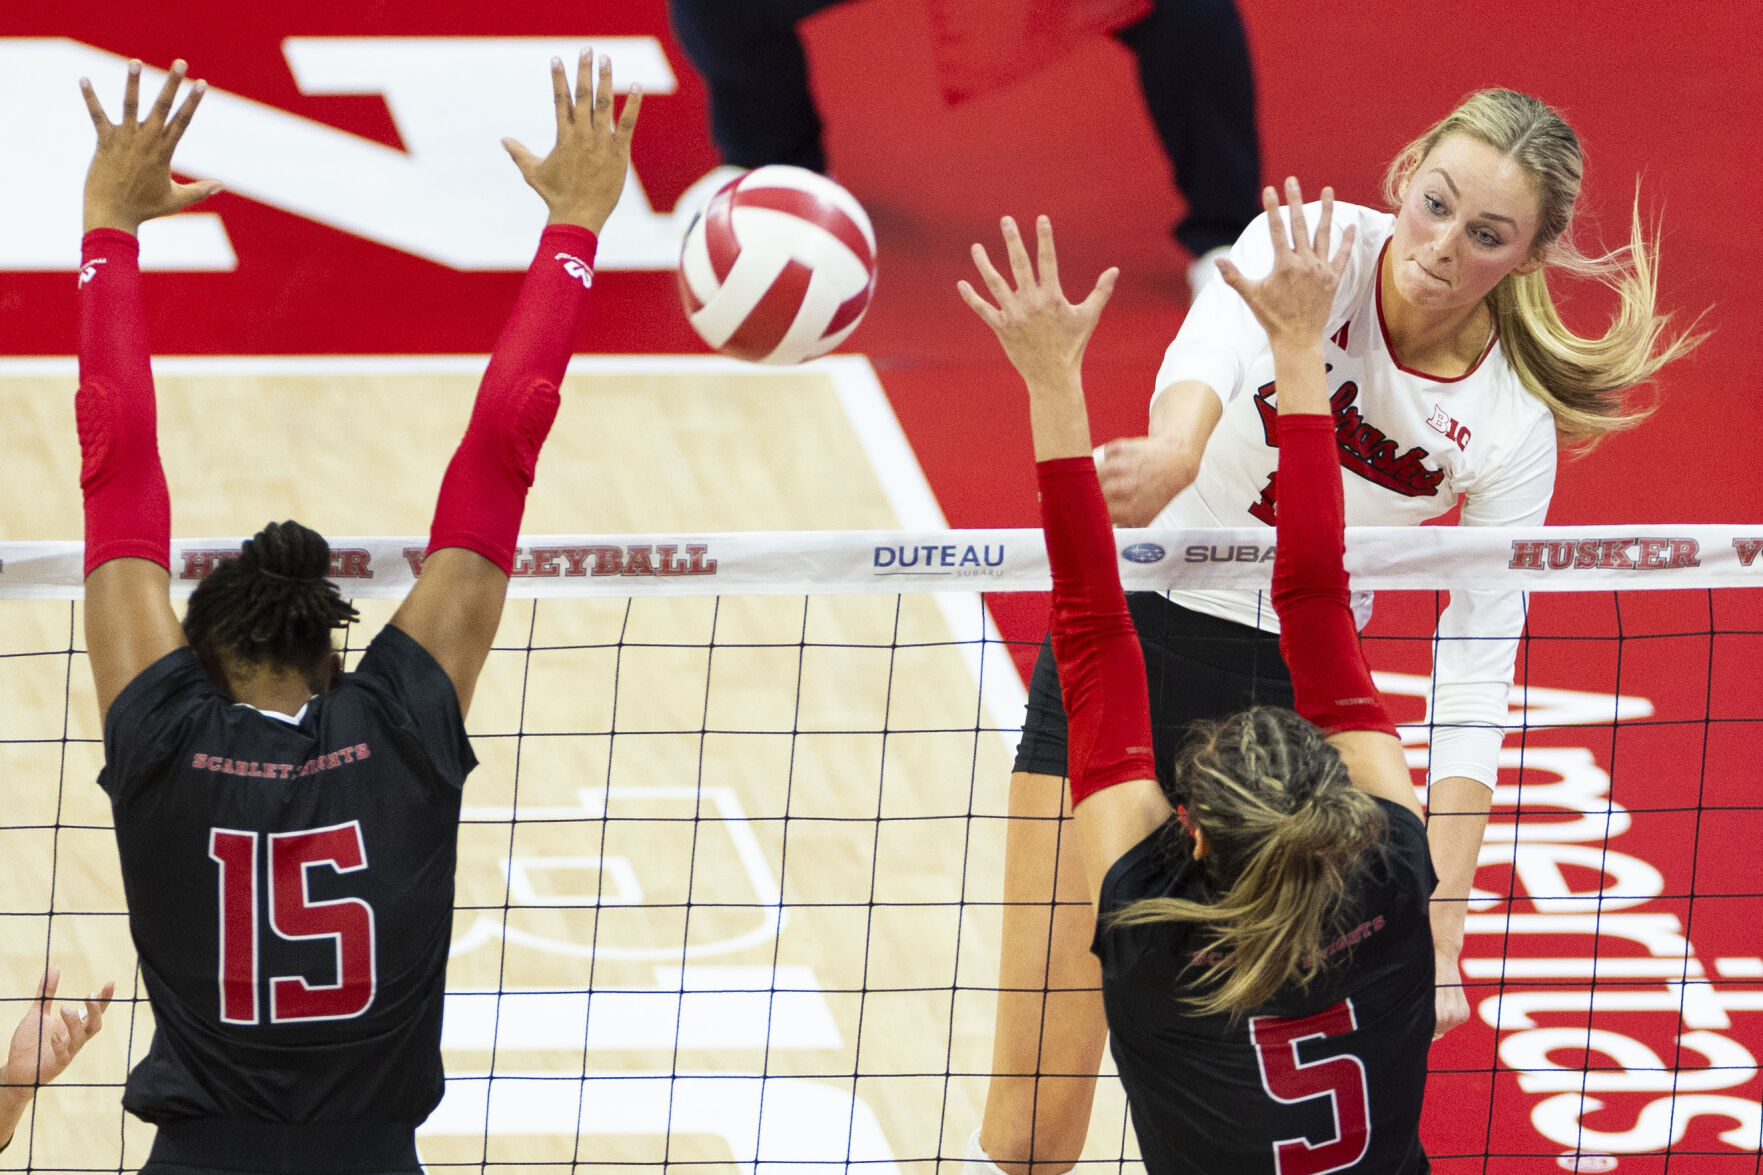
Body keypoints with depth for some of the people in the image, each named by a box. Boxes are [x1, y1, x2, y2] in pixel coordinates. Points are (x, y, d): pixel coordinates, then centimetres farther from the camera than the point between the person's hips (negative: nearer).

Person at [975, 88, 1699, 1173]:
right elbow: (1212, 348, -39)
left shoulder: (1512, 430, -11)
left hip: (1295, 686, 1)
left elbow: (1474, 691, -12)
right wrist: (1176, 450, -64)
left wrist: (1440, 937, -23)